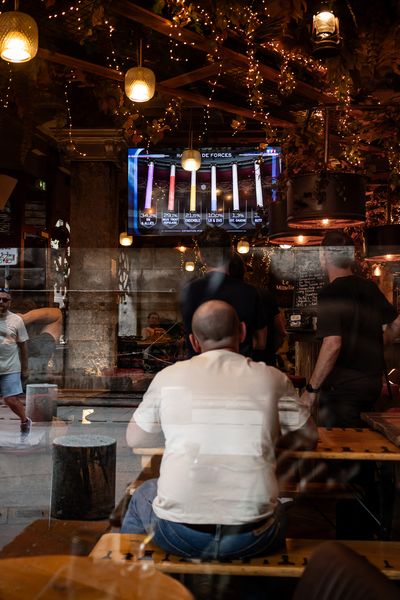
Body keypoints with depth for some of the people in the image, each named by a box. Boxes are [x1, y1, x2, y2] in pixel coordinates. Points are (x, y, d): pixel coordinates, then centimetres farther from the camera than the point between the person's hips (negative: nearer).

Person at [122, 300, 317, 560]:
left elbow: (134, 438, 15)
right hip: (252, 541, 1)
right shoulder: (272, 379, 1)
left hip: (177, 536, 0)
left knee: (142, 496, 34)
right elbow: (309, 438, 14)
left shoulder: (169, 376, 1)